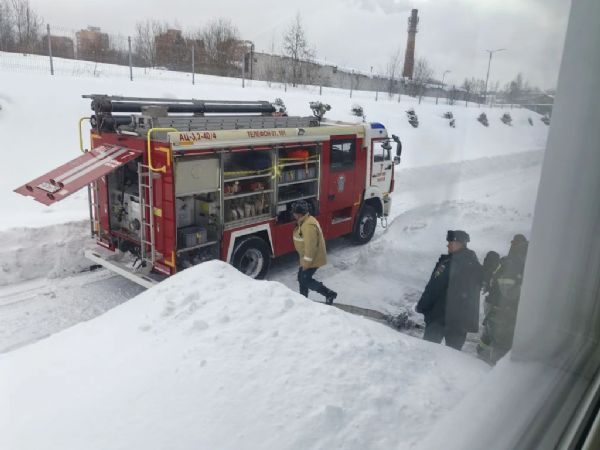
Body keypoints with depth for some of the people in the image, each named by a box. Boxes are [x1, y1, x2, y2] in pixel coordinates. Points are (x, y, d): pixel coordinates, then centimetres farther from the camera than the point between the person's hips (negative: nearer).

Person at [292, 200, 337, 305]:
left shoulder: (309, 226, -29)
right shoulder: (304, 221, 5)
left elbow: (311, 246, -29)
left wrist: (306, 263, -23)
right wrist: (304, 262, 22)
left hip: (313, 259, -10)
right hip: (306, 258, 10)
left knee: (305, 280, -1)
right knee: (302, 278, 18)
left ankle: (329, 294, 6)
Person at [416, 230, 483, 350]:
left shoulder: (447, 263, -17)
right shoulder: (476, 265, 5)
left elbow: (433, 289, -15)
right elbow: (476, 290, 15)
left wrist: (422, 306, -6)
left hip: (440, 315, -6)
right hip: (463, 318, 6)